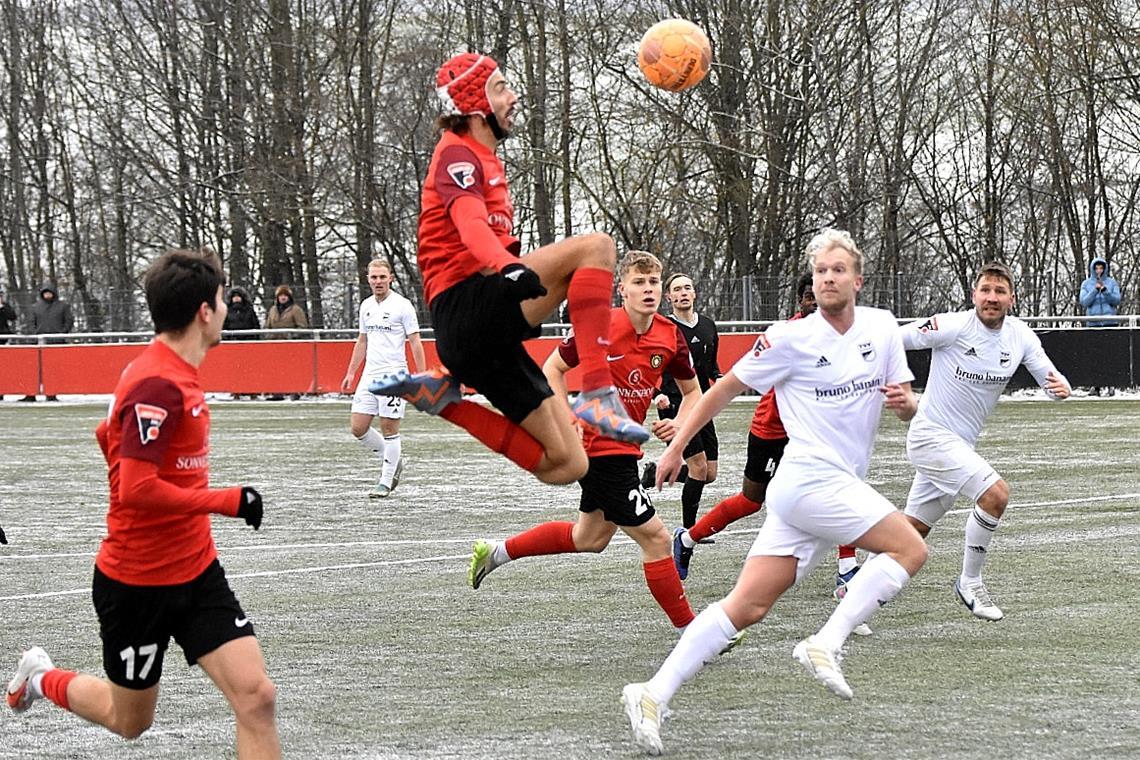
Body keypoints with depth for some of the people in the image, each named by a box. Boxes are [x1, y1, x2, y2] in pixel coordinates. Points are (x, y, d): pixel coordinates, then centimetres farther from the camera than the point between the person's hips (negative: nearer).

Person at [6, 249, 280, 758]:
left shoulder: (174, 372, 5)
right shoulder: (157, 385, -24)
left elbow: (108, 434, 20)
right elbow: (137, 490, -29)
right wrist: (228, 501, -23)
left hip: (197, 570, 8)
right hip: (138, 582, -8)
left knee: (256, 697, -7)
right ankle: (42, 678, 42)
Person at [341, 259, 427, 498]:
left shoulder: (402, 305, -6)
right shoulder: (366, 306, 13)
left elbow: (415, 342, -6)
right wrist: (351, 373, 20)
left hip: (394, 375, -6)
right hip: (369, 375, 6)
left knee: (389, 429, -4)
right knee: (358, 428, 1)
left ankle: (385, 482, 5)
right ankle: (393, 459, 21)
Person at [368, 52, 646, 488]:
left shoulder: (484, 159, 27)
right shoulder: (458, 153, -3)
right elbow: (470, 222, -24)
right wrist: (511, 267, -42)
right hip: (464, 302, -9)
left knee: (565, 465, 2)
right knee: (594, 246, -25)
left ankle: (439, 394, 6)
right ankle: (597, 393, -33)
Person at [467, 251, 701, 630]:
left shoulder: (671, 336, -2)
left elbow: (692, 390, 12)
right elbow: (552, 368, -6)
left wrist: (678, 423, -8)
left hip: (624, 448, 8)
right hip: (601, 448, -8)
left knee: (589, 538, 24)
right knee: (655, 537, -8)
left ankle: (495, 551, 37)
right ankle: (690, 629, 2)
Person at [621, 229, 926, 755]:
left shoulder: (882, 328, 10)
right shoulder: (791, 338, -5)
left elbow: (907, 410, 16)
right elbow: (726, 387, 4)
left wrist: (903, 400, -8)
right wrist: (676, 448, 6)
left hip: (838, 485, 6)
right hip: (812, 480, -6)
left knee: (747, 607, 1)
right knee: (910, 549, -13)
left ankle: (653, 695, 0)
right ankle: (825, 644, -14)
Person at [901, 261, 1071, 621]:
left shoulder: (1021, 337, 0)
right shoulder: (952, 326, -17)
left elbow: (1050, 379, 1)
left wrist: (1061, 387, -22)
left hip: (961, 444, 7)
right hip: (931, 434, -7)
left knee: (913, 530, 12)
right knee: (996, 493, -23)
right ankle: (969, 582, -7)